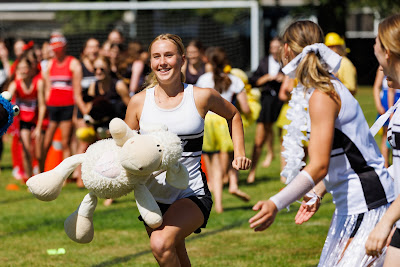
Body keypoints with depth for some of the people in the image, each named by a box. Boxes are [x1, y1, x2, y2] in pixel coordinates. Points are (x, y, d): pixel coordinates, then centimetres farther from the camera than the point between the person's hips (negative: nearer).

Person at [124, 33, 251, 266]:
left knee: (161, 244, -30)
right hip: (154, 197, 3)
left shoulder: (201, 97, -3)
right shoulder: (139, 102, 1)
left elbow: (233, 115, 18)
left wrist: (239, 153, 9)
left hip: (193, 194, -3)